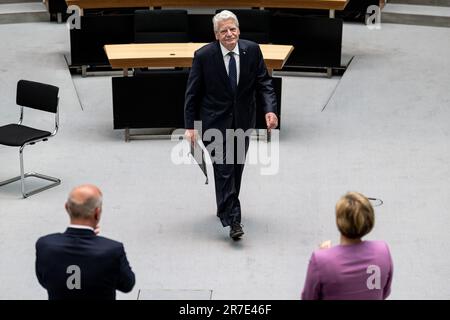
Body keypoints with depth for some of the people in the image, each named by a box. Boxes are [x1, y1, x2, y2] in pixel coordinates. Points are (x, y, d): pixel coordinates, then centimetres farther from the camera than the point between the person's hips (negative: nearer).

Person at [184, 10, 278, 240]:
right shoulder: (204, 56, -13)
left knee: (237, 166, 15)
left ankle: (226, 205, 36)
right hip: (216, 121, -4)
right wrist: (190, 126, -9)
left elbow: (264, 83, -1)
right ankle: (232, 219, -11)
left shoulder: (252, 50, -6)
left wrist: (270, 109, -18)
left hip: (243, 120, 4)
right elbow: (193, 93, -7)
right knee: (224, 168, -11)